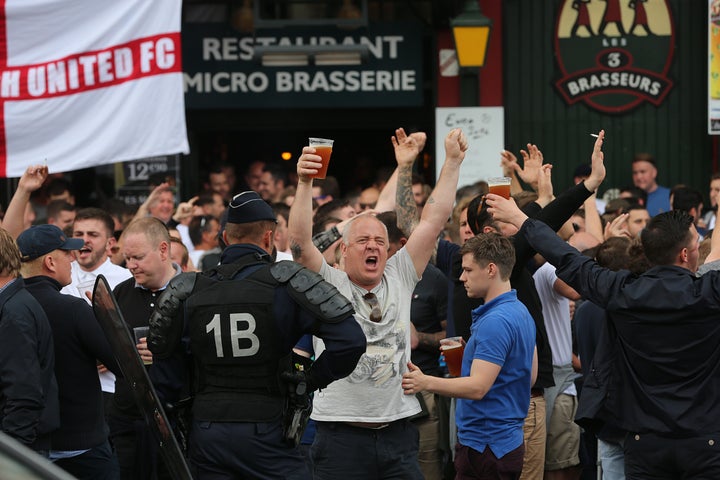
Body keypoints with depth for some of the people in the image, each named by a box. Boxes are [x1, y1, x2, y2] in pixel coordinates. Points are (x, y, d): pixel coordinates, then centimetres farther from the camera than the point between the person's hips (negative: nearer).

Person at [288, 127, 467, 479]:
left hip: (398, 434, 3)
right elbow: (299, 242, -14)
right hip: (342, 435, -3)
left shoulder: (399, 279, 10)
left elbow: (433, 221, 7)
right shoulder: (328, 285, 1)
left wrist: (453, 161, 4)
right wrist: (304, 184, -25)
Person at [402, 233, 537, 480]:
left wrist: (426, 382, -36)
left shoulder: (495, 321, -20)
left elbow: (478, 387, -27)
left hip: (485, 446, -11)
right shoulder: (522, 313, 13)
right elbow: (531, 375, 22)